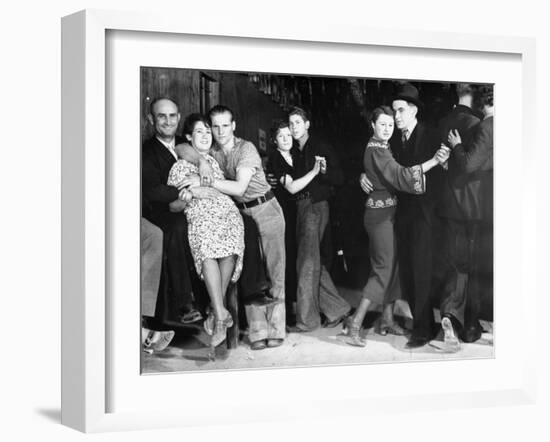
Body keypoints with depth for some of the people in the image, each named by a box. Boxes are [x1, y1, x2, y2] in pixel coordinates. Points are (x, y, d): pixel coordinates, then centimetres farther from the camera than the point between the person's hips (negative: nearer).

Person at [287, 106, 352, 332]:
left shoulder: (320, 147, -4)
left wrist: (324, 170, -24)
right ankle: (337, 308, 19)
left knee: (307, 262, -9)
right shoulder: (293, 152, 14)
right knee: (313, 262, 8)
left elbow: (339, 178, -6)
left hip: (316, 206, -7)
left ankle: (307, 318, -5)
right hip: (300, 206, 7)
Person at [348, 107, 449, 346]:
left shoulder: (382, 148, 13)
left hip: (388, 212, 9)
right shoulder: (376, 151, -17)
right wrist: (433, 161, -31)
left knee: (391, 265, 12)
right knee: (383, 267, -7)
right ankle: (355, 322, -6)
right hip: (380, 213, -9)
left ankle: (388, 318, 19)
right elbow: (401, 176, -27)